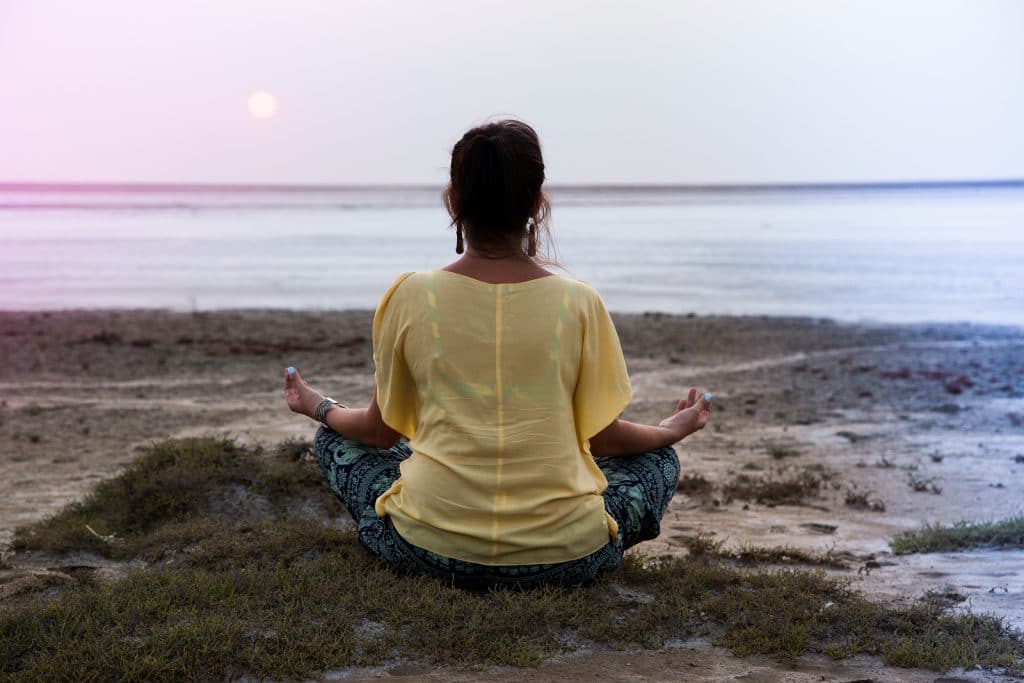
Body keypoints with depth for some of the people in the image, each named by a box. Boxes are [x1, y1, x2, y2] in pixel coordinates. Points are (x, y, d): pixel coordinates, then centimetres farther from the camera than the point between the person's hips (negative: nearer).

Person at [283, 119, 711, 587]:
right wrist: (674, 429, 24)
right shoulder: (580, 303, -7)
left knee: (335, 440, 24)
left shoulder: (411, 296, -6)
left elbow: (383, 431, 6)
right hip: (565, 555, 1)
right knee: (658, 460, 26)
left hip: (429, 547, -1)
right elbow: (603, 438, 2)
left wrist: (318, 407, 28)